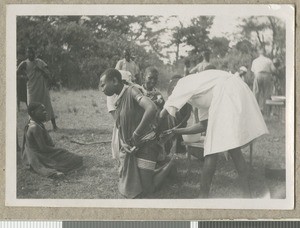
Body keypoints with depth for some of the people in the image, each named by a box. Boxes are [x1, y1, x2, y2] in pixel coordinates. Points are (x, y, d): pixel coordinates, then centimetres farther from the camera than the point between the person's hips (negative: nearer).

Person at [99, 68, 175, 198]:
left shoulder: (131, 91, -18)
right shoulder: (118, 101, 8)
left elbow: (151, 108, -35)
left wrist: (136, 134, -29)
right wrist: (124, 144, -6)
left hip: (145, 145, -8)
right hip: (130, 148, 8)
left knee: (144, 191, -7)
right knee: (127, 189, 11)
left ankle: (171, 164, 13)